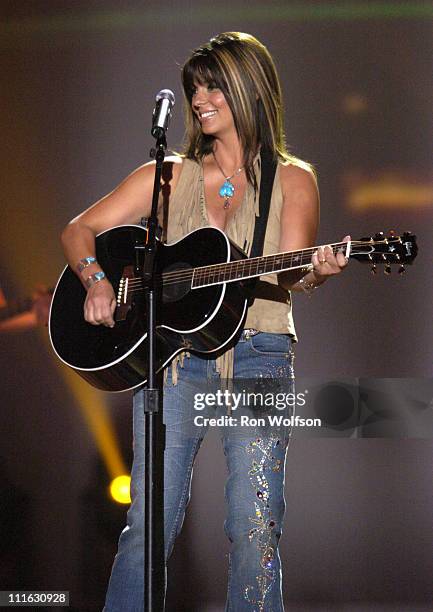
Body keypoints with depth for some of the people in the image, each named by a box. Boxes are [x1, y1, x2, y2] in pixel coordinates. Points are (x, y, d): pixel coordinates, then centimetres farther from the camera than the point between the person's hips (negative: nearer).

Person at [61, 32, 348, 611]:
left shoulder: (292, 180, 10)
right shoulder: (168, 176, 15)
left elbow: (290, 273, -4)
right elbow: (80, 229, 14)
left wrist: (316, 271, -27)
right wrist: (95, 278, -7)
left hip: (259, 354, -1)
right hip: (171, 355, 2)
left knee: (256, 530, -8)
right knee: (149, 524, -4)